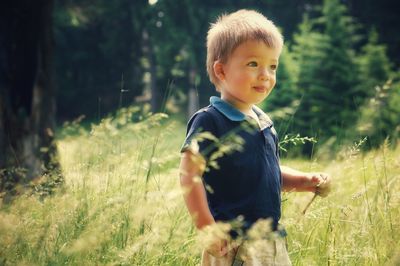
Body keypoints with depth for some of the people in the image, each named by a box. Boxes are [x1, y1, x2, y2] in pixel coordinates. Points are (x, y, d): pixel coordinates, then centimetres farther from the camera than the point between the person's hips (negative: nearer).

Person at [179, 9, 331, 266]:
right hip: (232, 244, -8)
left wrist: (307, 181, 8)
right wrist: (208, 228, -21)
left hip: (273, 241, 8)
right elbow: (190, 175, -16)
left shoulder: (264, 122, 14)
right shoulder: (209, 121, -11)